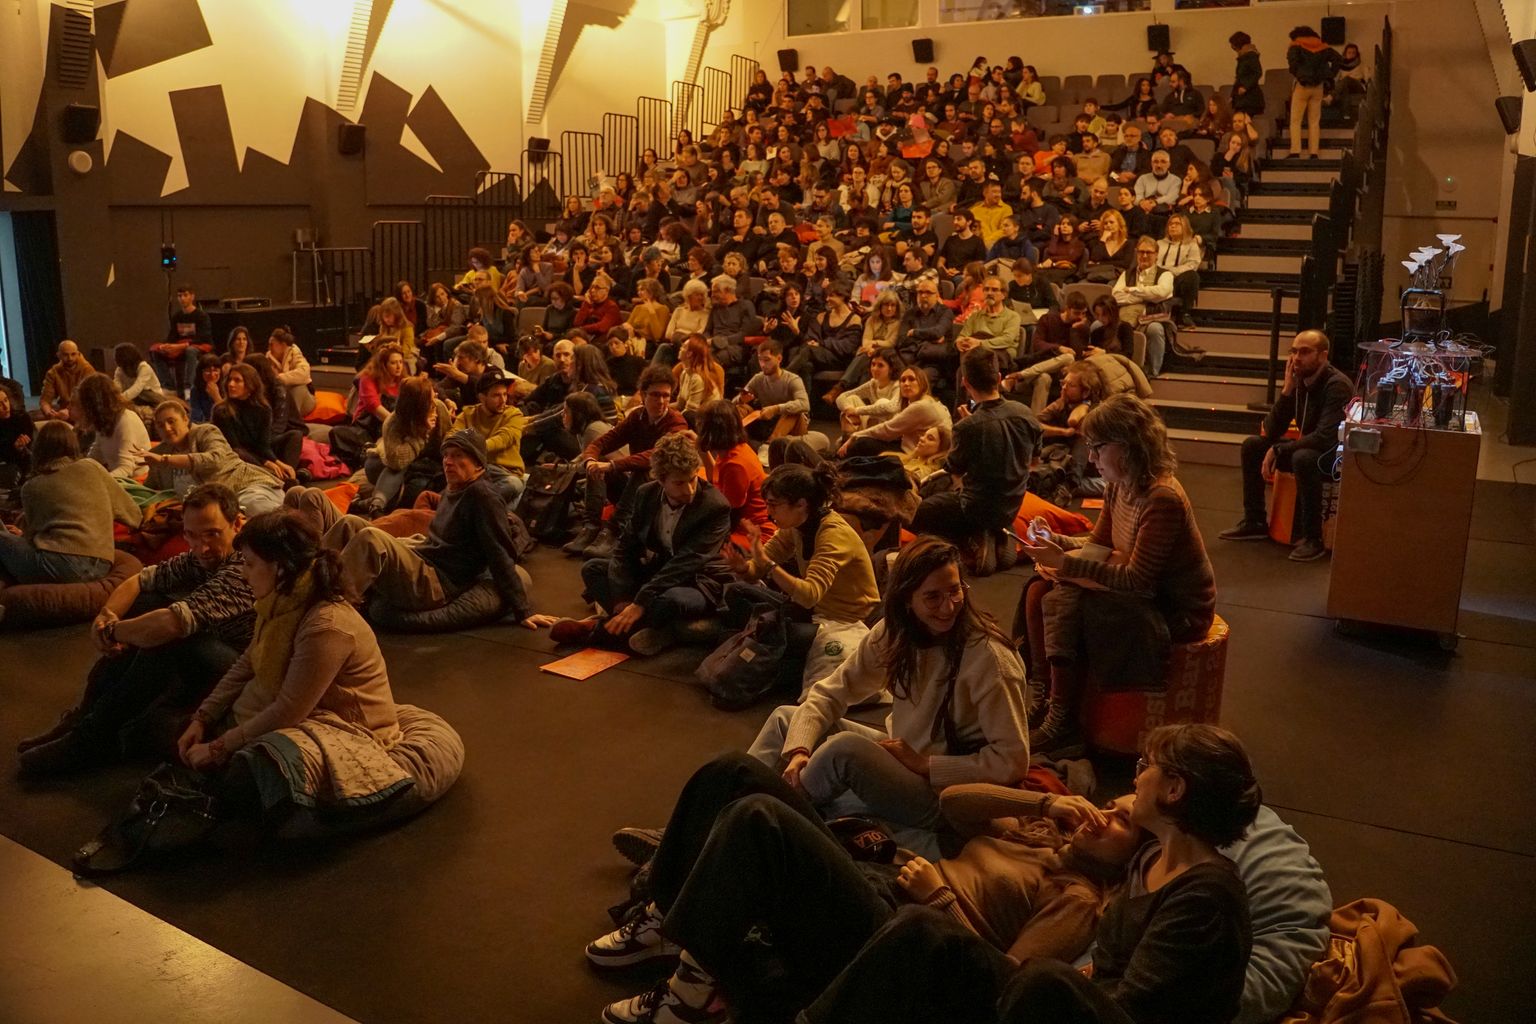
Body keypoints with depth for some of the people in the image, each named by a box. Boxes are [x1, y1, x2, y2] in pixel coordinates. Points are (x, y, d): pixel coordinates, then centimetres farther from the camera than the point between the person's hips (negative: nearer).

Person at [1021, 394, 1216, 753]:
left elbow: (1135, 580, -27)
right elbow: (1099, 545, 9)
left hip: (1177, 614, -9)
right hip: (1146, 595, 9)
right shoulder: (1119, 487, 0)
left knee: (1063, 603, -24)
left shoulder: (1162, 498, -27)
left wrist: (1068, 563, -31)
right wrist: (1055, 541, -11)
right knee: (1039, 591, -6)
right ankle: (1045, 693, 2)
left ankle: (1062, 723, -10)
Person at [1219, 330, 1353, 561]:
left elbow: (1325, 438, -32)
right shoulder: (1299, 380, -1)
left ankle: (1312, 538, -26)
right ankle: (1254, 522, 8)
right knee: (1252, 445, 0)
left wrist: (1277, 451, -26)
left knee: (1304, 458, -37)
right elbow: (1271, 431, -3)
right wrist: (1287, 391, -15)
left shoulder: (1337, 385, -23)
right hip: (1309, 448, 8)